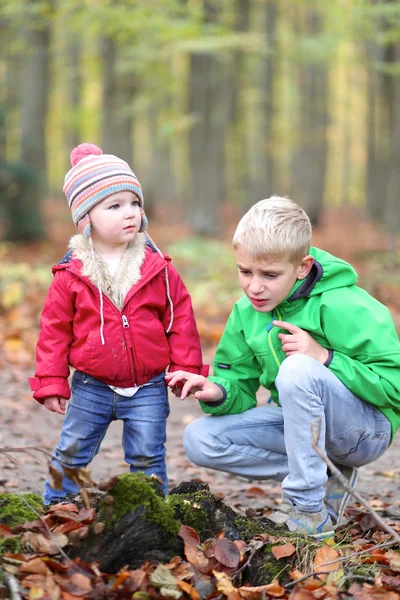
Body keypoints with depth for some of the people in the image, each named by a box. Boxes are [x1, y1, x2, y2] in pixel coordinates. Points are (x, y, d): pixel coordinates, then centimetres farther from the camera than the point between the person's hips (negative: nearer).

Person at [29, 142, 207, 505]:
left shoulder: (157, 268, -5)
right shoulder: (72, 274, -7)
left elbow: (181, 318, 1)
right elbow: (55, 329, -1)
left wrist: (186, 370, -2)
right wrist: (51, 383, -2)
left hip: (147, 389, 0)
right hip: (91, 389, 0)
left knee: (147, 457, 7)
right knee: (72, 454, 12)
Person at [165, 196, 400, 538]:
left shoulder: (342, 307, -22)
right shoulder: (246, 313, -1)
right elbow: (240, 388, 4)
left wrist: (325, 358, -32)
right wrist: (220, 393, -20)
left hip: (368, 428, -7)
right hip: (302, 424, 7)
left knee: (299, 369, -35)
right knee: (200, 440, -11)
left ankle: (310, 512, -25)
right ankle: (325, 478, -5)